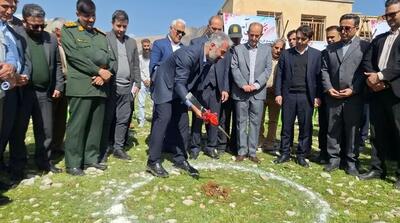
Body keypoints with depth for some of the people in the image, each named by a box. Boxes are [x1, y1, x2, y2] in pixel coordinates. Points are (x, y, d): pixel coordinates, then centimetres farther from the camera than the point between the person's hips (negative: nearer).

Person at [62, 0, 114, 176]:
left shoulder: (101, 35, 19)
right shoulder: (68, 30, 6)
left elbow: (111, 60, 13)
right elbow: (76, 57, -8)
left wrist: (105, 75, -6)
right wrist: (98, 71, -11)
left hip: (100, 87, 5)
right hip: (81, 86, -5)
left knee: (96, 125, 8)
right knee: (77, 125, -4)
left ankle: (91, 158, 19)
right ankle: (73, 163, 6)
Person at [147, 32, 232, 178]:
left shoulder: (208, 60, -6)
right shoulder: (188, 54, -32)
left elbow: (196, 82, 4)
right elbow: (179, 84, -34)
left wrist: (201, 107, 3)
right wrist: (193, 107, -41)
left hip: (180, 90, 8)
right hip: (164, 86, -8)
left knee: (183, 123, 4)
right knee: (163, 119, -13)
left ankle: (180, 159, 14)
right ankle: (153, 162, -3)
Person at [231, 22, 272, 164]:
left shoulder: (266, 49, 9)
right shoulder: (238, 49, 7)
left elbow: (268, 69, 1)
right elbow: (234, 68, -1)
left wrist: (256, 85, -12)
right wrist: (243, 85, -13)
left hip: (258, 92, 1)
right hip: (241, 92, 0)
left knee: (255, 123, 4)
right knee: (241, 122, 4)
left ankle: (252, 152, 13)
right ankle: (242, 151, 14)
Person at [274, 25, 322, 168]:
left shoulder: (316, 54, 5)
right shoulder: (286, 54, 8)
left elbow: (318, 76, 3)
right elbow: (280, 75, 6)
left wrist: (317, 96, -3)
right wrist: (278, 93, -1)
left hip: (306, 96, 0)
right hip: (288, 95, 1)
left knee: (305, 127, 4)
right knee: (286, 126, 6)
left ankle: (301, 155, 16)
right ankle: (285, 153, 17)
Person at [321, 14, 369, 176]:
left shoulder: (365, 46, 4)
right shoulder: (330, 48, 14)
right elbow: (324, 70, 10)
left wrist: (353, 90, -11)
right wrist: (328, 88, -3)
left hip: (354, 97, -3)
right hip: (333, 97, 3)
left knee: (352, 131, 4)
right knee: (332, 129, 7)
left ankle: (351, 162, 17)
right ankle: (333, 159, 18)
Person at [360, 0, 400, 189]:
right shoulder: (379, 39, 20)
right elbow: (367, 60, 9)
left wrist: (380, 76, -15)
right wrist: (372, 78, -8)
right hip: (377, 91, 5)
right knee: (377, 133, 10)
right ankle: (377, 169, 20)